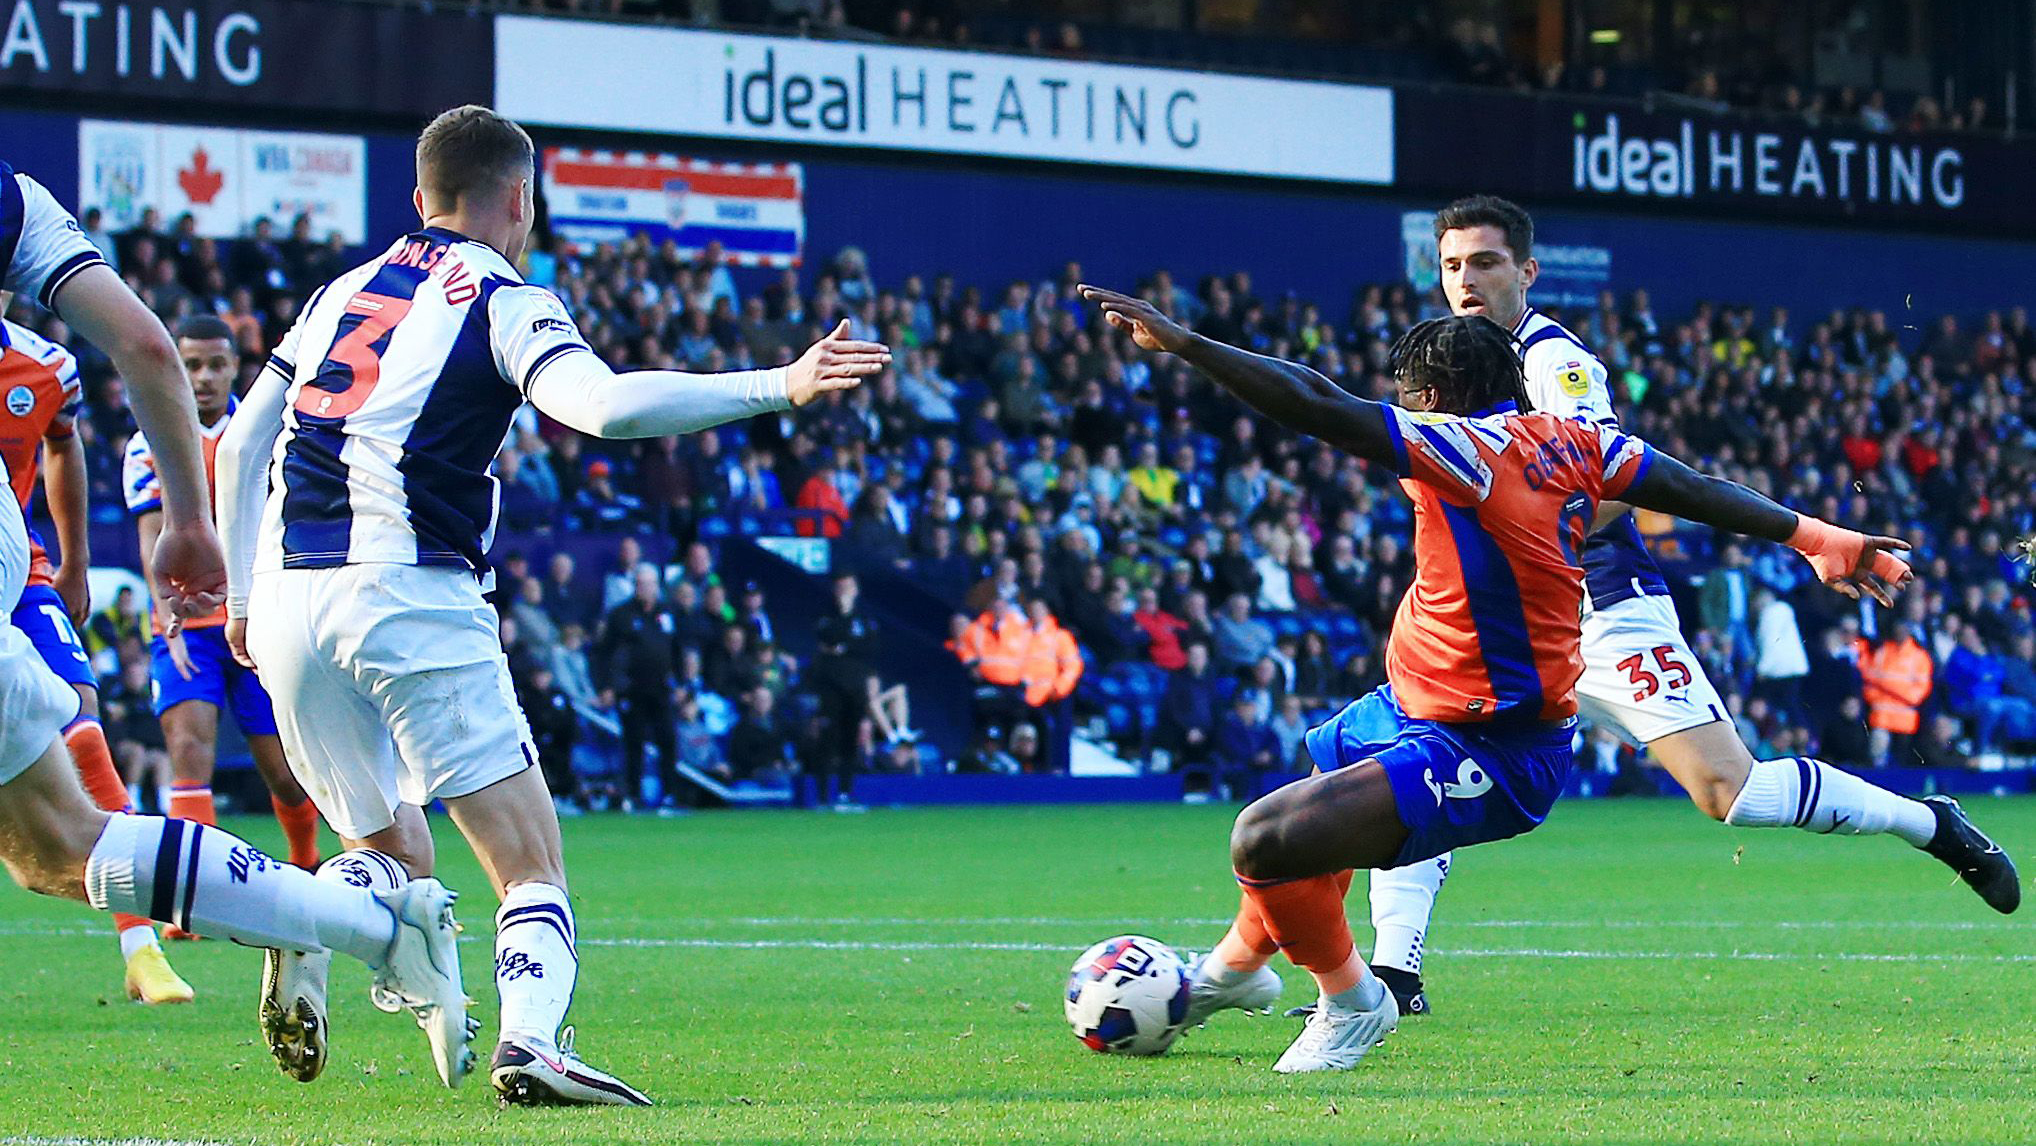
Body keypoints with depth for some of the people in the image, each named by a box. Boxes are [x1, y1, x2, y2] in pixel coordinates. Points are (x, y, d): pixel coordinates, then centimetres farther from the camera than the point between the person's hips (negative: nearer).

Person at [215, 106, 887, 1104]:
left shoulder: (342, 292, 20)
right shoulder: (503, 302, 0)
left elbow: (241, 440, 24)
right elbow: (603, 406, -18)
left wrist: (243, 592, 32)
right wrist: (780, 387, -17)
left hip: (286, 600, 6)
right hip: (412, 599, -6)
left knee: (393, 854, 21)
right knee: (531, 864, -1)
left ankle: (305, 938, -11)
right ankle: (529, 1034, -29)